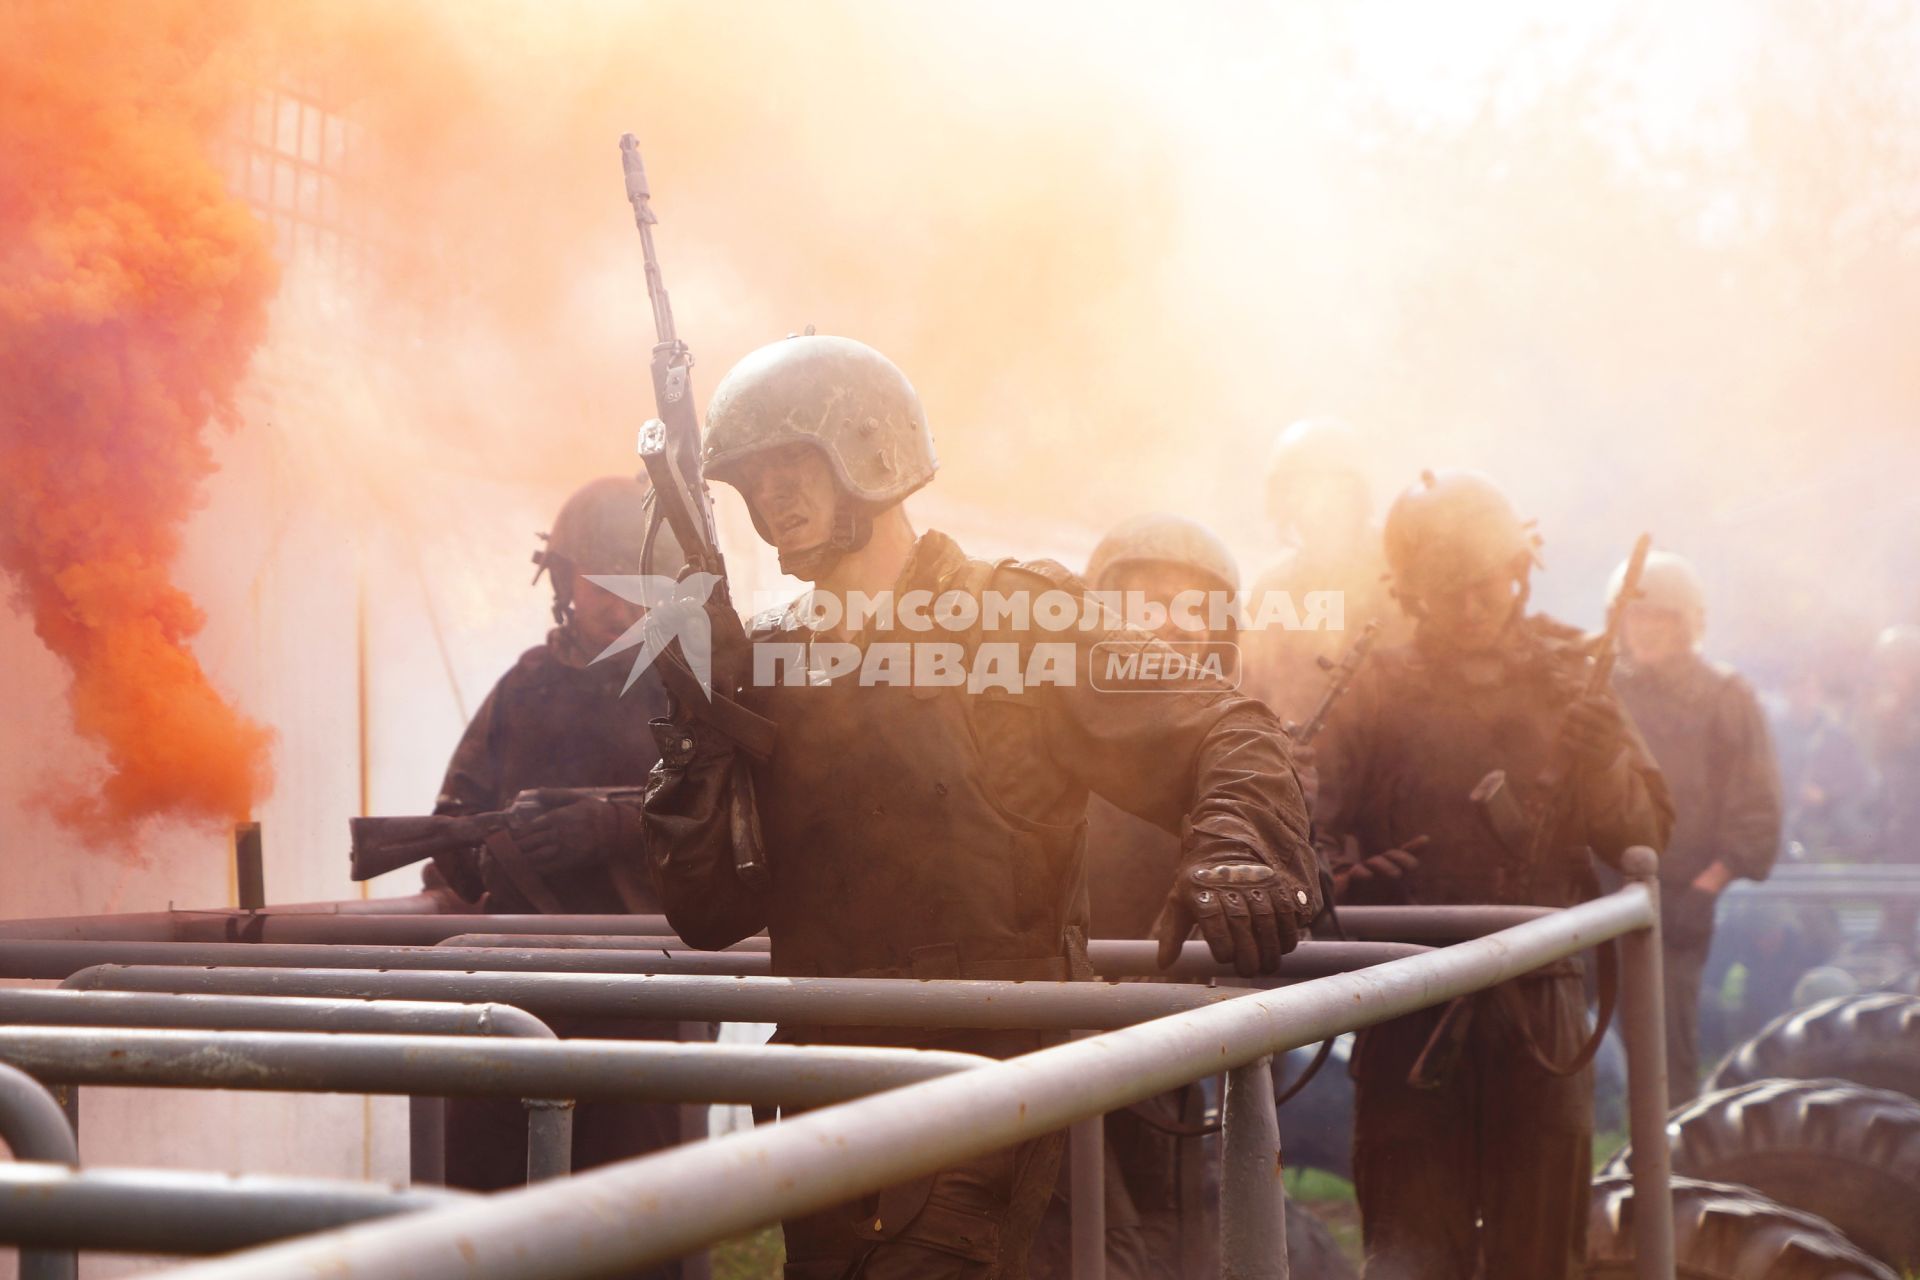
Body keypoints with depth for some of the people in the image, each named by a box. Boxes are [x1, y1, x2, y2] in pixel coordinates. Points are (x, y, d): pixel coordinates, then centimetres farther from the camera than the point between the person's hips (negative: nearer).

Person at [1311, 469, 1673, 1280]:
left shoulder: (1569, 685, 8)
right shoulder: (1377, 692, 3)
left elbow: (1644, 838, 6)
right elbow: (1318, 826, -2)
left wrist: (1606, 770, -14)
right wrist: (1350, 879, -23)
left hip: (1538, 1006, 2)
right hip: (1410, 1012, -2)